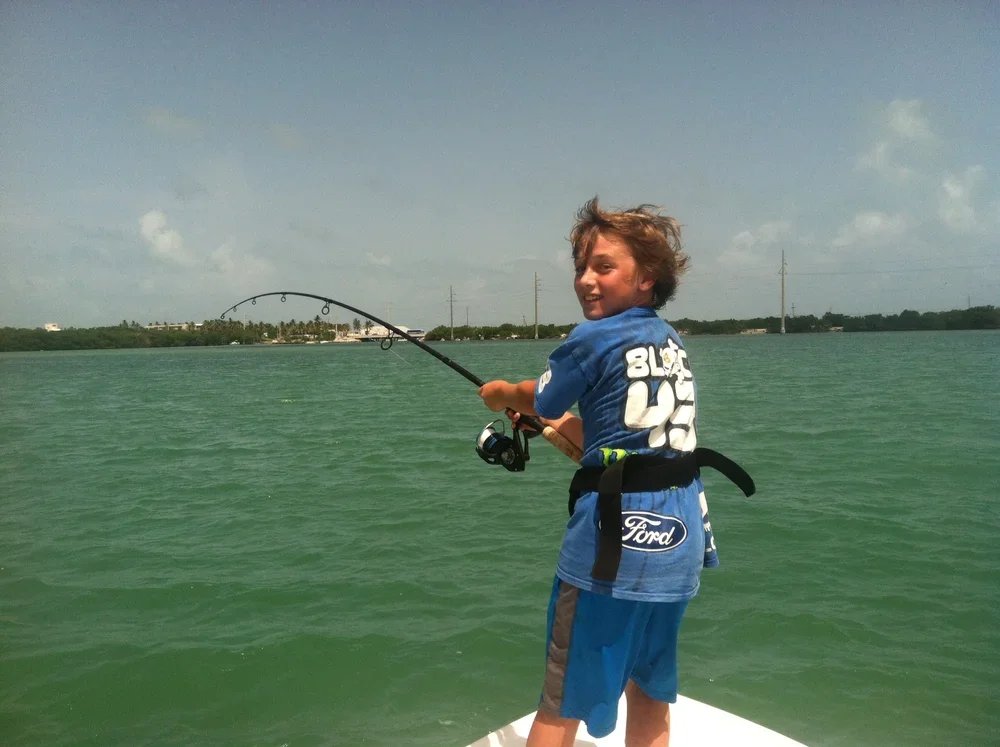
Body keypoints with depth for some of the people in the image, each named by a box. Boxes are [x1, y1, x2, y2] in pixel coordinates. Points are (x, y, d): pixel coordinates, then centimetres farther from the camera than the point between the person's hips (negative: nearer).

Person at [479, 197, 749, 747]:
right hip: (680, 539, 8)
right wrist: (566, 424, 30)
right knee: (650, 692, 22)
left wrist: (500, 393, 29)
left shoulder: (591, 339, -8)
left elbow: (536, 399, 9)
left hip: (615, 537, -7)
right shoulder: (673, 342, 12)